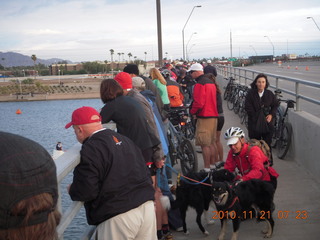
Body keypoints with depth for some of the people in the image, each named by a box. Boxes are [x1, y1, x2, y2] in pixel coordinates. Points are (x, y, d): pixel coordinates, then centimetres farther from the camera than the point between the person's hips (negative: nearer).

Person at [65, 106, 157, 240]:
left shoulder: (90, 150, -12)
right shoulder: (124, 140, 12)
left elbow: (86, 191, -15)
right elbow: (145, 175, 15)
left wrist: (72, 190, 5)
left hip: (118, 217, -7)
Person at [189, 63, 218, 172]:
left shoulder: (200, 84, -14)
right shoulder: (211, 82, 16)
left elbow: (199, 102, -21)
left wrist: (193, 111, -3)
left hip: (204, 118, -10)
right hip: (214, 116, 10)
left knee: (205, 145, -5)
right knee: (211, 143, 16)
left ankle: (207, 168, -3)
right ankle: (213, 165, 23)